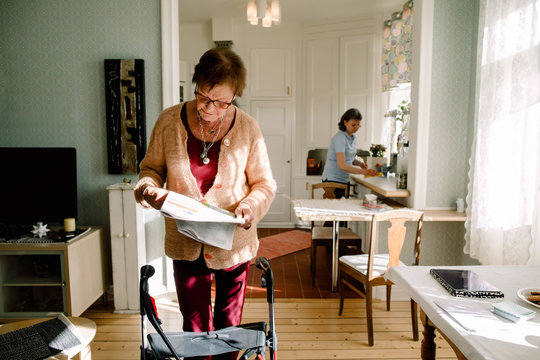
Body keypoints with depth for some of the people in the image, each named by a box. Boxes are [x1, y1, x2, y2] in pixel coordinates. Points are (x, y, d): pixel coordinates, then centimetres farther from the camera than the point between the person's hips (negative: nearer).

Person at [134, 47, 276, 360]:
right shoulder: (169, 121, -7)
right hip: (186, 243, 1)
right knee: (195, 325, 12)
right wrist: (148, 188, -16)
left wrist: (250, 206, -22)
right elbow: (151, 167, 6)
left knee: (229, 323, 18)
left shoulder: (247, 128, -9)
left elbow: (265, 184, -2)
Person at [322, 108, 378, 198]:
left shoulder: (353, 137, 7)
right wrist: (364, 172, -34)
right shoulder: (340, 138, -18)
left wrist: (359, 163, 0)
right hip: (333, 180, -8)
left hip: (345, 180, 8)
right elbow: (342, 165, -28)